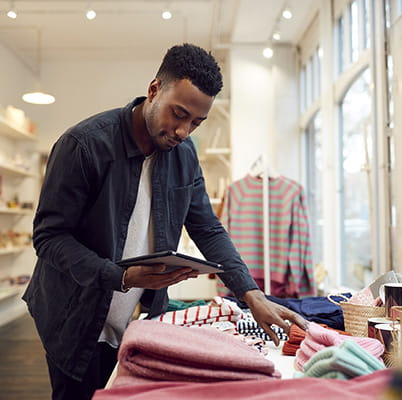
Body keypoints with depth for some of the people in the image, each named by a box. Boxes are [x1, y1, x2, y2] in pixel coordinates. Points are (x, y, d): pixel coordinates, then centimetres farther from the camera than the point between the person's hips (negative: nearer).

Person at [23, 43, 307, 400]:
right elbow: (49, 237, -18)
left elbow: (208, 230, 1)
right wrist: (122, 277, -31)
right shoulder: (84, 143, -19)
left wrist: (253, 295, -10)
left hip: (140, 322, 5)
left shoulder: (184, 154, -2)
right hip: (79, 324, -4)